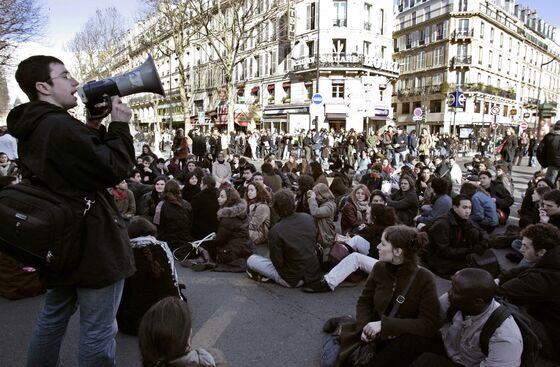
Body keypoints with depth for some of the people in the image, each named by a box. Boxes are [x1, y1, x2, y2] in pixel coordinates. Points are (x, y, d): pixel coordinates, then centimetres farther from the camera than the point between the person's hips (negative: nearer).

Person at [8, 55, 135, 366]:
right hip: (93, 242, -10)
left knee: (53, 317, 26)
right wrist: (119, 126, -10)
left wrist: (94, 129, 5)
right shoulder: (60, 126, -22)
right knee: (98, 330, 4)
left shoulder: (32, 130, 11)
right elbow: (113, 170, -21)